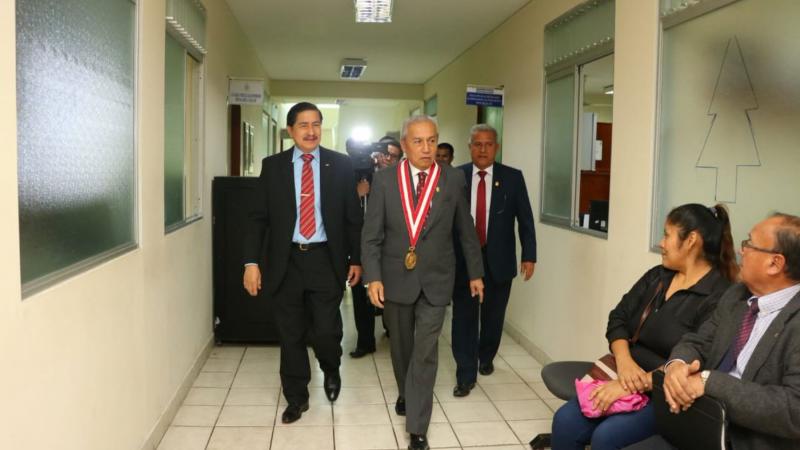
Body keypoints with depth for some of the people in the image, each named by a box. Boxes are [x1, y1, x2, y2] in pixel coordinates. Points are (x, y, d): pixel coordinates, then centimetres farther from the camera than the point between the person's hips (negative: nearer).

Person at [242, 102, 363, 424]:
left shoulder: (340, 165, 1)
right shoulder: (272, 165, 3)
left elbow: (353, 216, 5)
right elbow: (259, 216, 2)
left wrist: (356, 259, 3)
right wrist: (251, 262, -5)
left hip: (326, 260, -1)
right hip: (287, 261, 1)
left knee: (326, 331, -3)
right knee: (290, 336, 10)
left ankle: (331, 370, 33)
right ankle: (296, 398, 29)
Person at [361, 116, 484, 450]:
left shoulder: (454, 180, -3)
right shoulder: (384, 180, -4)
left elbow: (466, 231, 5)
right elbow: (371, 234, -4)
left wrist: (475, 272, 10)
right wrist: (373, 277, -13)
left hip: (435, 280, -1)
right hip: (396, 278, 1)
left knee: (425, 352, -3)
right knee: (400, 346, 18)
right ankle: (405, 393, 46)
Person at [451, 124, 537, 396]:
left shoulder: (512, 177, 1)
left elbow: (525, 219, 2)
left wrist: (529, 255, -3)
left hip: (498, 260, 1)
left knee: (493, 316, 13)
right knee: (464, 317, 0)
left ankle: (486, 358, 38)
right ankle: (466, 375, 11)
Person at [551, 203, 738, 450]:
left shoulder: (719, 296, -13)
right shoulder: (656, 276, 11)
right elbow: (618, 318, 8)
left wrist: (633, 385, -23)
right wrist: (624, 361, -12)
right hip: (626, 380, 6)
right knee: (565, 421, -14)